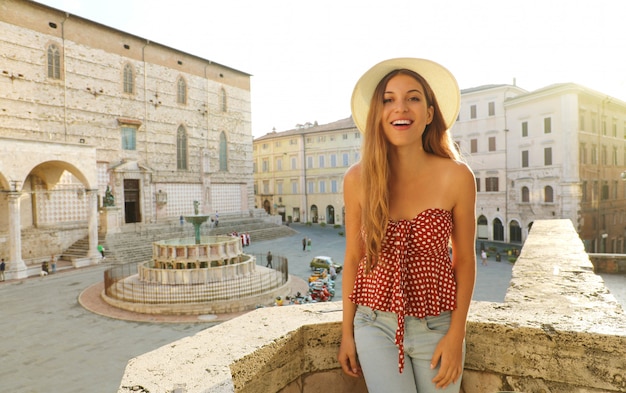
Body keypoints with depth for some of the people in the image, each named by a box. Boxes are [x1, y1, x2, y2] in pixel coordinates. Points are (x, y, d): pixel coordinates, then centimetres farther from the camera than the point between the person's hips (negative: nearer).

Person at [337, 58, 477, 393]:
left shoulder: (456, 177, -13)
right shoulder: (357, 179, -10)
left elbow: (464, 260, -2)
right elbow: (353, 258, -1)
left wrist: (456, 335, -3)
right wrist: (347, 333, 5)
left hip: (436, 327, 0)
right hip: (376, 325, 0)